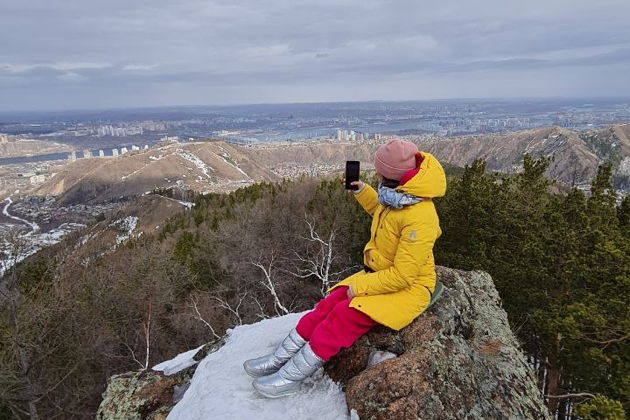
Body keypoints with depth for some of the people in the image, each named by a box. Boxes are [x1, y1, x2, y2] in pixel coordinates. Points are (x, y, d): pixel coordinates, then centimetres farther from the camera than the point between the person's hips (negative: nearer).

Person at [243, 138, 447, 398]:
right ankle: (280, 358, -3)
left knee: (347, 314, -25)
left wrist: (360, 286, -21)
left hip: (407, 288, -8)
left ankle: (291, 377, -15)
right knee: (330, 303, -9)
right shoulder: (397, 197, -1)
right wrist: (362, 191, 13)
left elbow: (402, 275, -28)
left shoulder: (419, 218, -29)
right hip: (381, 273, 8)